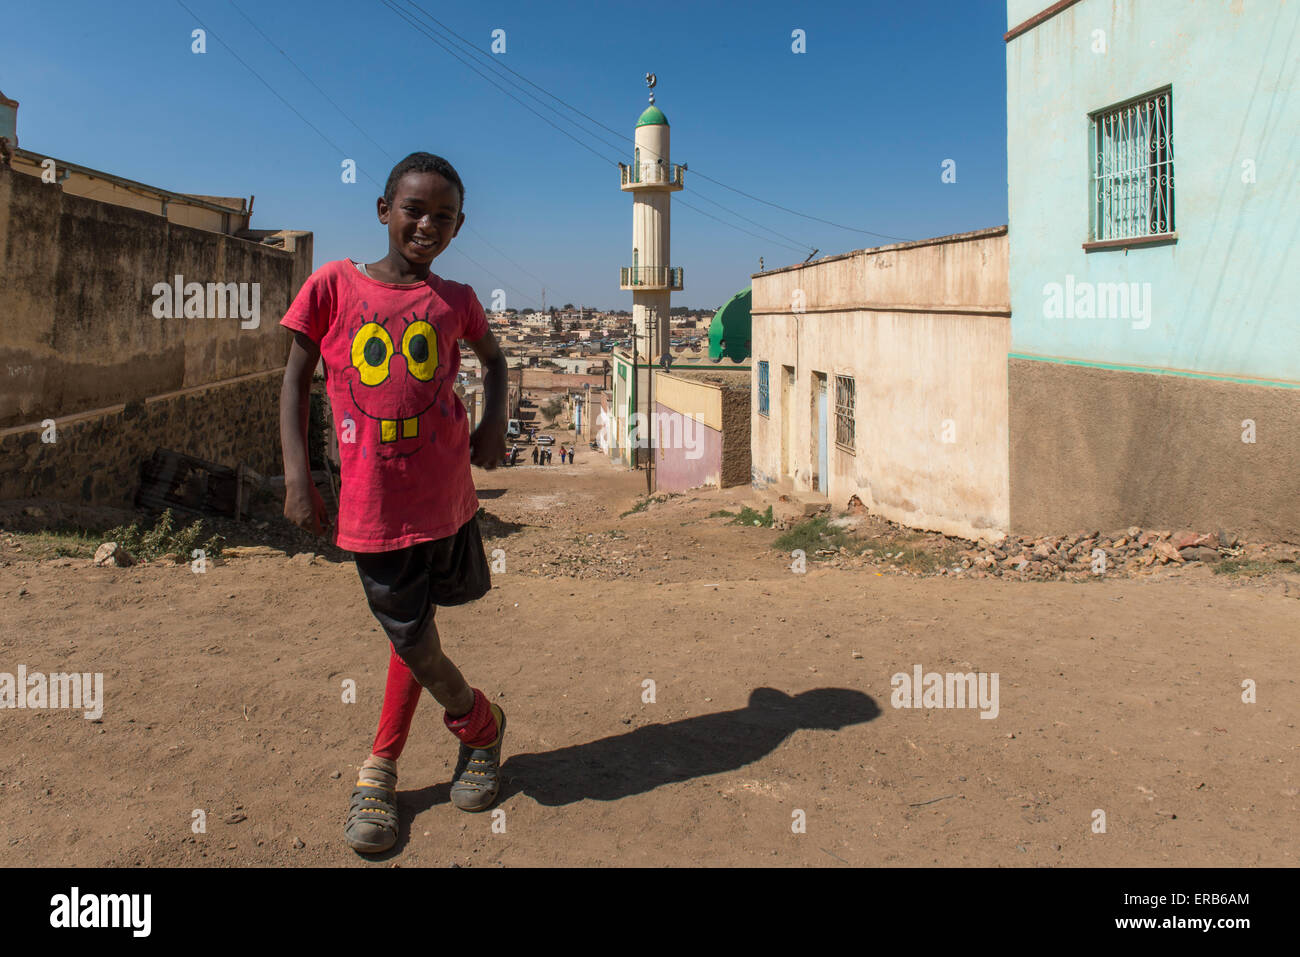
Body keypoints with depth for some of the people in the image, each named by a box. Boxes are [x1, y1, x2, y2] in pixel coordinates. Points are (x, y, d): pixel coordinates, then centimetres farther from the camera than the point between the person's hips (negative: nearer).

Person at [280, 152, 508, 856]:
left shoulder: (454, 301, 3)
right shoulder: (333, 285, -2)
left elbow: (493, 358, 21)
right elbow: (296, 379, 3)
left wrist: (495, 421, 3)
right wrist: (297, 477, -5)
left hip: (447, 494, 2)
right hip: (372, 502, -2)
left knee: (416, 629, 14)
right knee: (412, 639, 7)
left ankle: (381, 766, 36)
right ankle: (482, 726, 36)